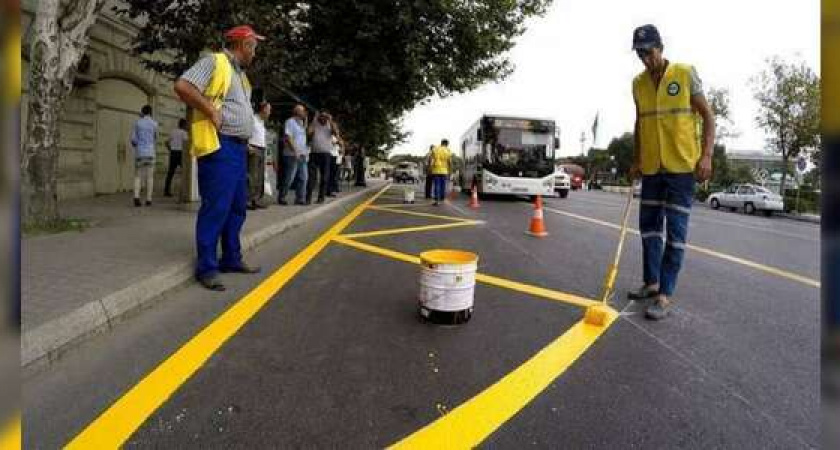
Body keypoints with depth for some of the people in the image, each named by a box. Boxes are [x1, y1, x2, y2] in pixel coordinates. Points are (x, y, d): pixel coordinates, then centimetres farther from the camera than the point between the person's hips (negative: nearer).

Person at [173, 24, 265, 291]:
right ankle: (207, 267, -2)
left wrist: (245, 143, 14)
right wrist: (211, 111, -16)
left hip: (239, 148, 10)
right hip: (219, 148, -9)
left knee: (237, 207, 12)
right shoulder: (215, 62, -5)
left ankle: (231, 259, 22)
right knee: (215, 208, -8)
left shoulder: (240, 74, 23)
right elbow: (182, 86, -18)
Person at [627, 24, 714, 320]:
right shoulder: (638, 83, 8)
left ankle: (665, 295, -2)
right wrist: (636, 159, 12)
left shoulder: (685, 74, -5)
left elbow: (707, 115, -3)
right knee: (649, 225, 11)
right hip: (651, 167, 5)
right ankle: (652, 282, 24)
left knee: (675, 231, -4)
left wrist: (706, 154, -14)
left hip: (682, 165, -5)